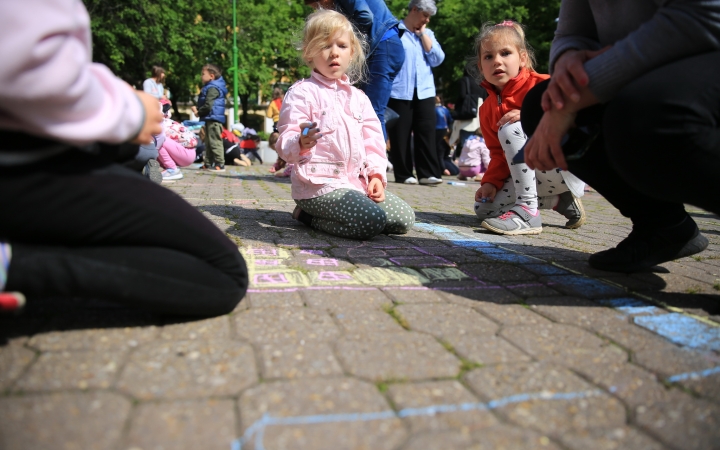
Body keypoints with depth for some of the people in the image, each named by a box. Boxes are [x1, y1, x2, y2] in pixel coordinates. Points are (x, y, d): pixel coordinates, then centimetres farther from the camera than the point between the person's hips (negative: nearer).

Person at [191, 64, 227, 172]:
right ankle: (208, 164, 22)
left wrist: (199, 112, -7)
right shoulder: (209, 87, 20)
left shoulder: (213, 88, -14)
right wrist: (197, 109, 9)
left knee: (215, 142, -11)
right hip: (210, 120, 11)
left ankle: (220, 164, -11)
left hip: (213, 119, -11)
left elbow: (208, 105, -22)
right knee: (208, 143, 15)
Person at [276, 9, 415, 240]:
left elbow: (373, 140, 16)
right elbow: (285, 144, -13)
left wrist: (376, 174, 1)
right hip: (320, 184, -8)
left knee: (405, 218, 1)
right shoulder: (302, 93, -5)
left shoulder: (358, 97, 16)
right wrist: (302, 143, -37)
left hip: (358, 182, 8)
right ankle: (308, 214, -3)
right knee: (371, 222, -27)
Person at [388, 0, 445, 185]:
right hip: (399, 92, -4)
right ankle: (403, 174, 6)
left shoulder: (428, 34, 17)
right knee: (400, 134, -1)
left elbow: (437, 59, 4)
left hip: (425, 92, 4)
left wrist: (422, 33, 4)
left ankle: (428, 173, 0)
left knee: (426, 133, -2)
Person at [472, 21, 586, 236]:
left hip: (568, 169, -8)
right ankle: (561, 201, 6)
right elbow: (500, 154, 7)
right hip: (533, 175, 8)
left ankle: (527, 210, -26)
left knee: (510, 128, -26)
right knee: (483, 208, -3)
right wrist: (491, 182, -10)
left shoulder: (541, 85, -14)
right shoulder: (487, 109, 6)